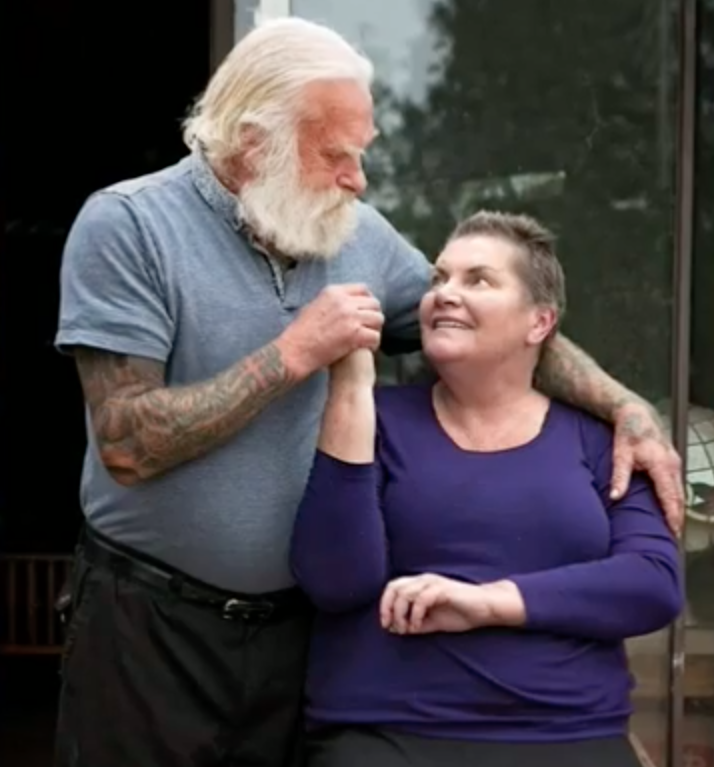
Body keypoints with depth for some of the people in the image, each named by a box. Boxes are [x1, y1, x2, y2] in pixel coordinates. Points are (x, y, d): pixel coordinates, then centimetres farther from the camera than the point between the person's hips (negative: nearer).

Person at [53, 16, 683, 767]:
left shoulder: (359, 236, 3)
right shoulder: (126, 226, -12)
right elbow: (128, 446, -19)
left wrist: (626, 409, 0)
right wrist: (295, 354, -20)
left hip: (304, 621, 4)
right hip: (149, 624, -4)